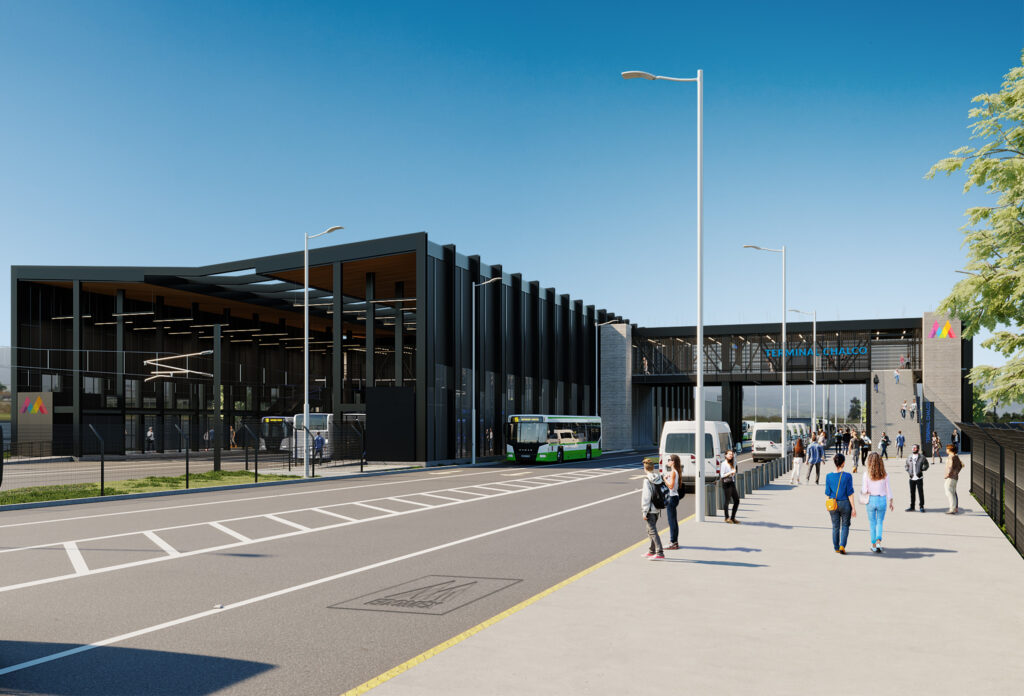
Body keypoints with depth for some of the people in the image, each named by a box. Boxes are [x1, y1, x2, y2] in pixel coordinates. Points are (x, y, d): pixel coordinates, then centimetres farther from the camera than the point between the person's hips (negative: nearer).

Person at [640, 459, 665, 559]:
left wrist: (644, 512, -14)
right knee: (651, 531, 19)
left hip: (650, 510, -8)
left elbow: (646, 496, -17)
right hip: (657, 509, 8)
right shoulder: (659, 478, 6)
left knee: (653, 531, -7)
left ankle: (660, 553, -12)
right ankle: (652, 551, 29)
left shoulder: (647, 480, -16)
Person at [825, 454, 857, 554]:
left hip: (833, 505, 2)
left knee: (835, 527, 13)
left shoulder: (829, 476, -5)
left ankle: (836, 548, 20)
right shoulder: (847, 476, -12)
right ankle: (842, 546, -4)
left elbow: (827, 494, 0)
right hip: (845, 504, -2)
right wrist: (853, 508, -3)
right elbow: (850, 493, -10)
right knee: (845, 526, 11)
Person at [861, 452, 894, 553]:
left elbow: (864, 490, -10)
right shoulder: (884, 475, -4)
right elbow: (888, 489, 2)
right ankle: (878, 542, -4)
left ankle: (874, 545, 19)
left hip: (871, 500, -1)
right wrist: (890, 502, 10)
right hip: (882, 500, 1)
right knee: (880, 522, 15)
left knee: (872, 523, 13)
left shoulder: (867, 474, -9)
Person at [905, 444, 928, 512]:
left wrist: (922, 470, -9)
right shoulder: (909, 457, 9)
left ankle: (921, 507, 7)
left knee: (920, 492, -1)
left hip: (919, 478, -4)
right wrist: (908, 471, 5)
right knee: (912, 493, 8)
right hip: (912, 478, 4)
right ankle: (912, 507, 16)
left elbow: (926, 464, 4)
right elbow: (906, 465, 20)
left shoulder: (921, 457, -2)